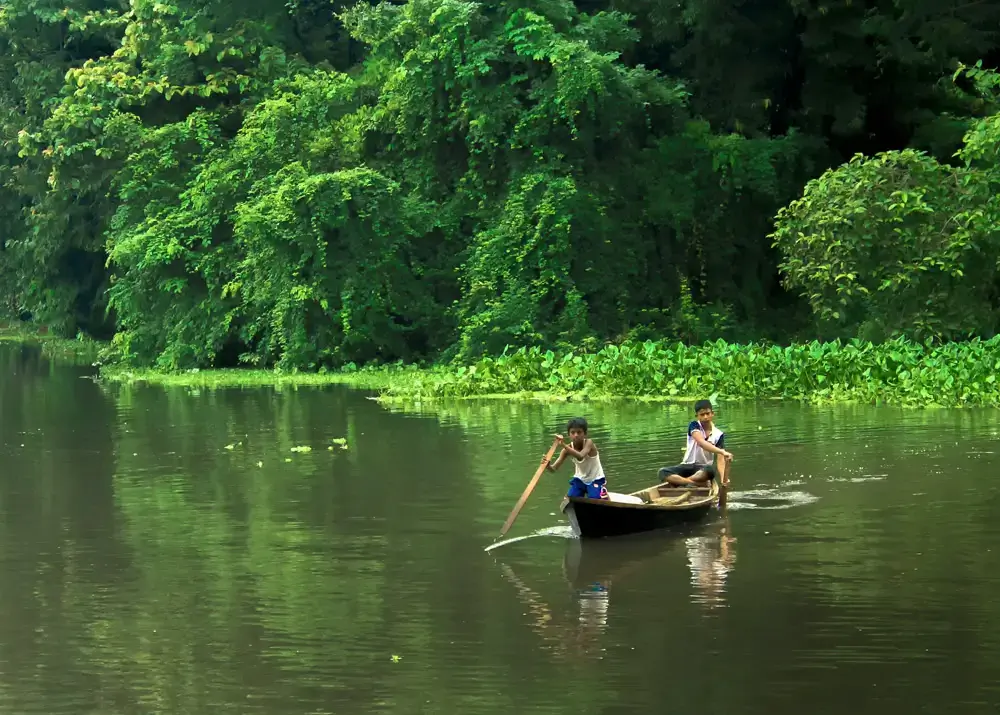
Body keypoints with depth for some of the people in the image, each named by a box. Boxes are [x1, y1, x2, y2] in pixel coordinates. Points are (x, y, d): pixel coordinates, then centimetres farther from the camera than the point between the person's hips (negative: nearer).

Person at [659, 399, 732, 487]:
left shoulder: (718, 435, -2)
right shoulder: (694, 426, -7)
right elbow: (701, 443, -27)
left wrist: (724, 477, -31)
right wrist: (722, 452, -42)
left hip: (704, 467, -1)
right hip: (687, 466, 1)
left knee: (712, 469, -39)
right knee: (663, 472, -28)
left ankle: (681, 481, -30)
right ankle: (700, 483, -39)